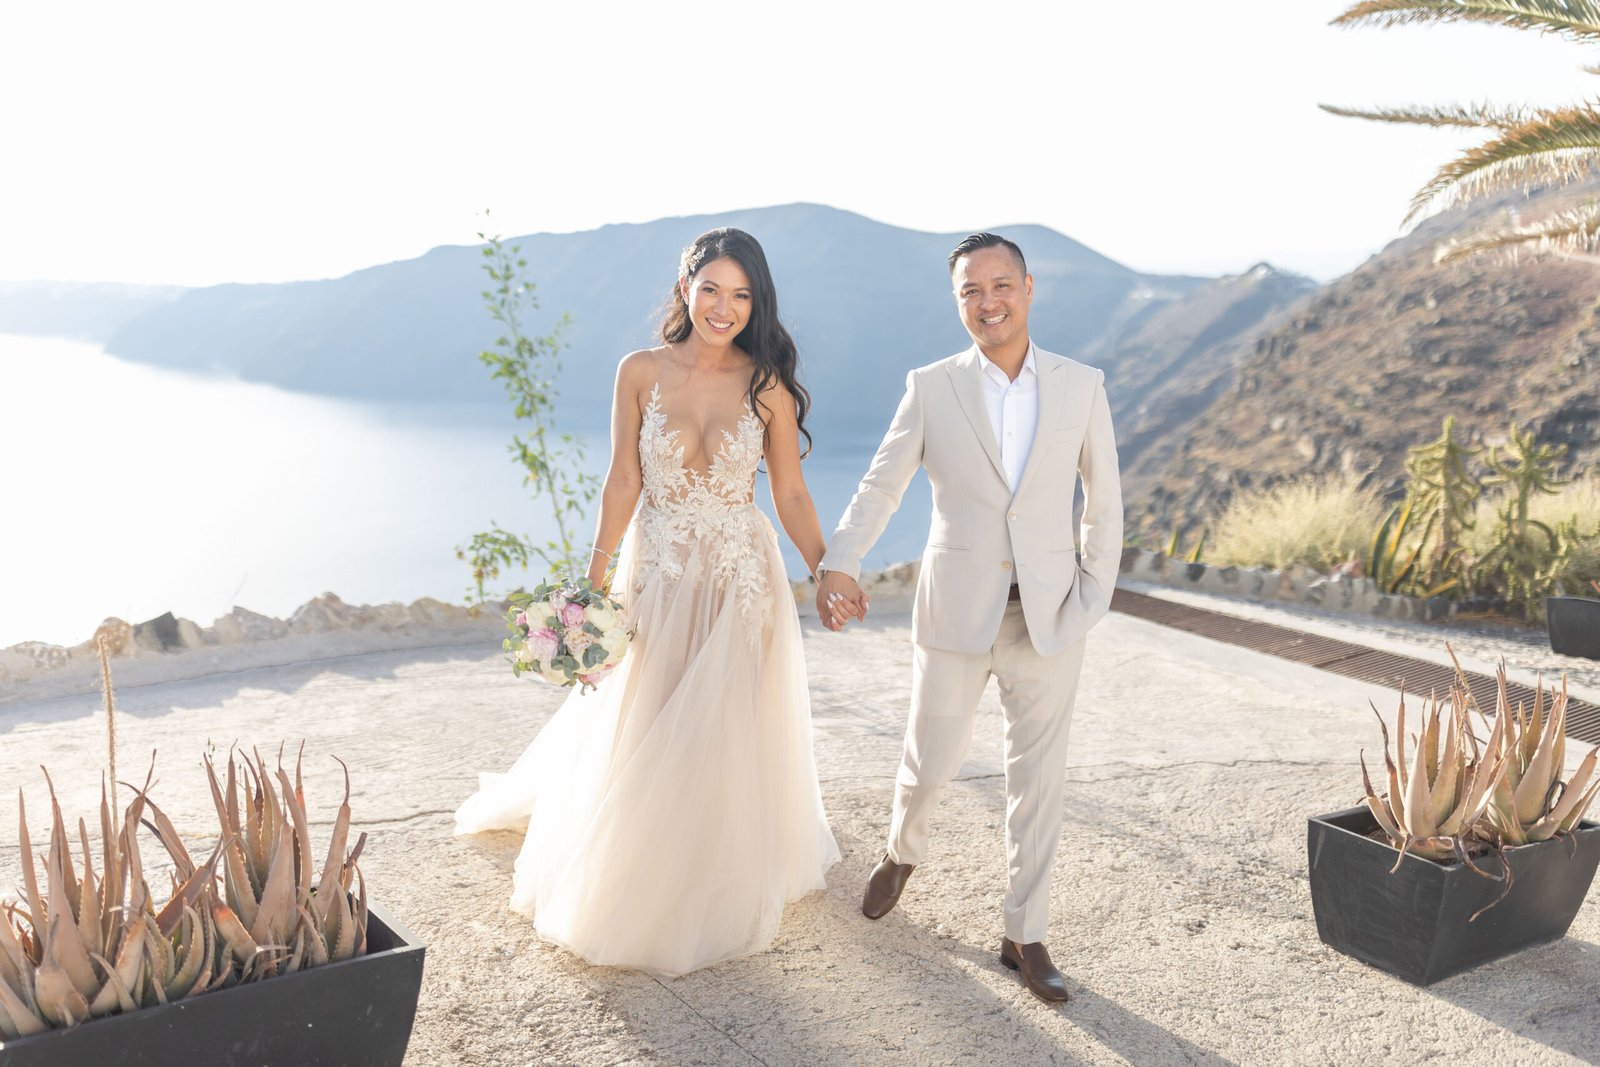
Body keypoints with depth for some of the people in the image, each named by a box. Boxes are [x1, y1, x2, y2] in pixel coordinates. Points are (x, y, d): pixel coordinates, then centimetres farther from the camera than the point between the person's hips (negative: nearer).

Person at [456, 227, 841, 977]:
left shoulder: (767, 386, -5)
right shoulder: (641, 373, -5)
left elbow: (791, 497, 0)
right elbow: (624, 484, -4)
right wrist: (593, 582, -6)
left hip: (742, 584, 0)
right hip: (657, 581, 0)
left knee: (726, 747, 7)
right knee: (638, 744, 11)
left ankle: (716, 900, 30)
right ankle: (627, 897, 35)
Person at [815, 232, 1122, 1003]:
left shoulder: (1082, 387, 0)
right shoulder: (930, 388, -2)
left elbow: (1104, 501, 6)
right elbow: (880, 486, -3)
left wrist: (1093, 596, 0)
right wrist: (838, 564, -18)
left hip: (1048, 618, 1)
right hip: (956, 613, -1)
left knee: (1038, 779, 7)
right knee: (930, 760, 11)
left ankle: (1024, 935, 23)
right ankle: (902, 852, 45)